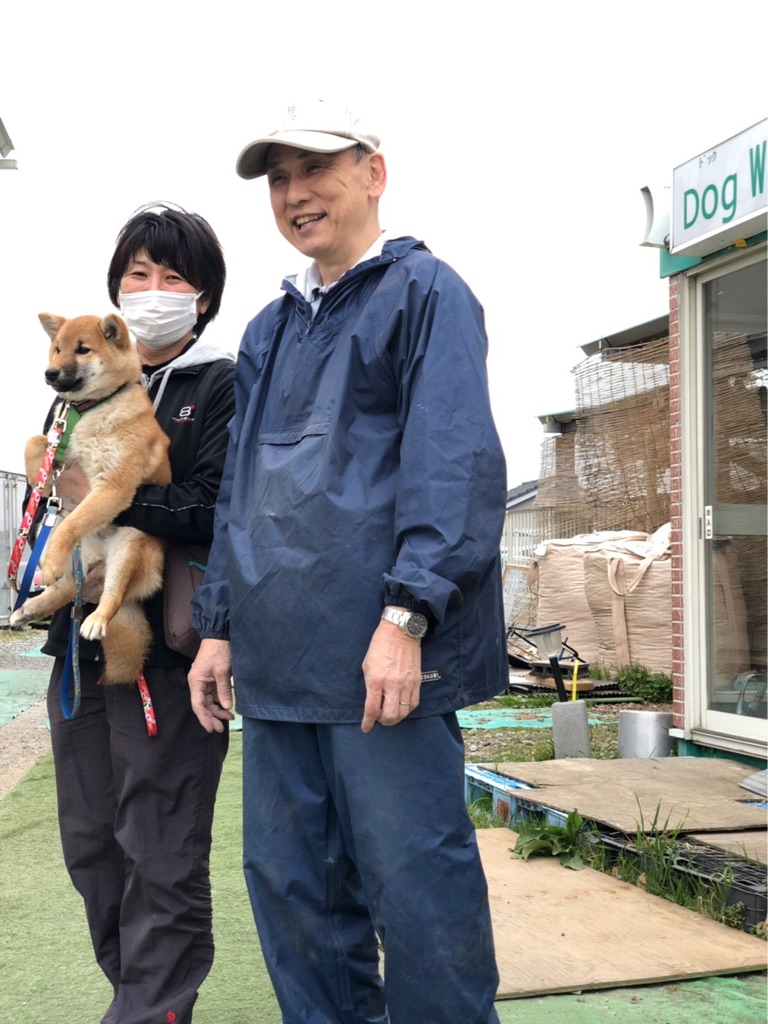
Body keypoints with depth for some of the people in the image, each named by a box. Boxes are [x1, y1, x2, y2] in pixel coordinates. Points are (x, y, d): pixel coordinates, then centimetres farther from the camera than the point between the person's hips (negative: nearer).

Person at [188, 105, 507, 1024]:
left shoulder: (424, 290, 1)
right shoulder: (268, 330, 22)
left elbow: (453, 464, -11)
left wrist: (406, 613, -21)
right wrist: (218, 625, 16)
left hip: (379, 653, -7)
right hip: (277, 659, 7)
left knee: (413, 883, -3)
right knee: (287, 881, 12)